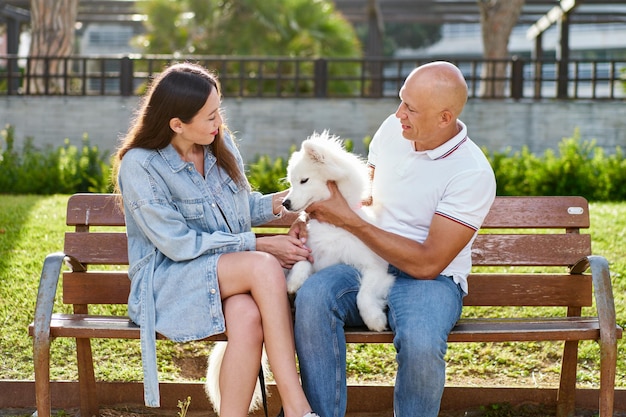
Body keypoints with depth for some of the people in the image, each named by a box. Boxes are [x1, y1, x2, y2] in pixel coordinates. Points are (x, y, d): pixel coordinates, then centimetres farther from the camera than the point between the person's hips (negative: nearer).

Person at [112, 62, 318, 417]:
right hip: (170, 281, -5)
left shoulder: (221, 144, 6)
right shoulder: (139, 165, -12)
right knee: (264, 267, -32)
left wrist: (279, 202, 0)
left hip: (231, 274, 5)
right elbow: (180, 244, -15)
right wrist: (260, 245, -17)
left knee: (248, 318, -34)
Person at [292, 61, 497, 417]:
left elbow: (427, 264, -18)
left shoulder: (473, 174, -15)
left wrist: (348, 220, -17)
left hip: (430, 279, -4)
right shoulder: (392, 129, 4)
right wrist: (311, 214, 1)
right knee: (312, 296, -29)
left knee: (420, 342, -38)